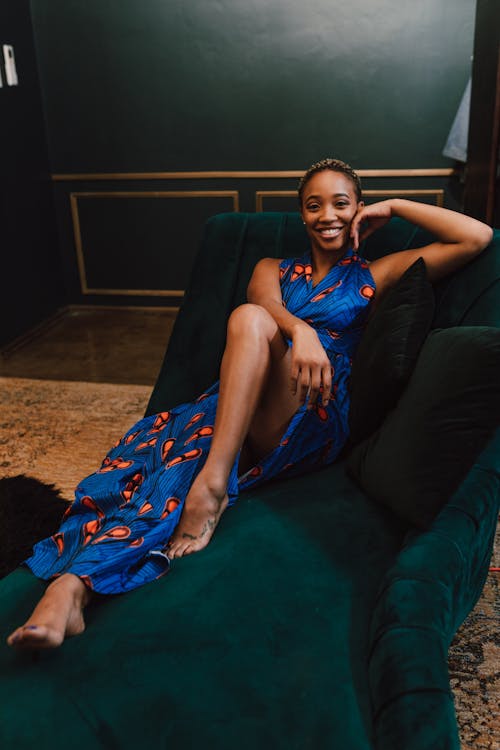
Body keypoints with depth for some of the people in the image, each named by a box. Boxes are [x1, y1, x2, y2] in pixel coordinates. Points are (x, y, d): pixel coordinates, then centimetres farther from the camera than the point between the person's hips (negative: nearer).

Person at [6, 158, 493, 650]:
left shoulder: (374, 275, 21)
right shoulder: (272, 270, 27)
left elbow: (478, 237, 15)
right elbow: (268, 303, -1)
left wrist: (394, 207, 17)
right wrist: (300, 328, -24)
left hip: (316, 414, -2)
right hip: (239, 401, 3)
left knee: (250, 319, -31)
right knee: (154, 443, -29)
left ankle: (212, 484, -41)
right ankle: (70, 587, -45)